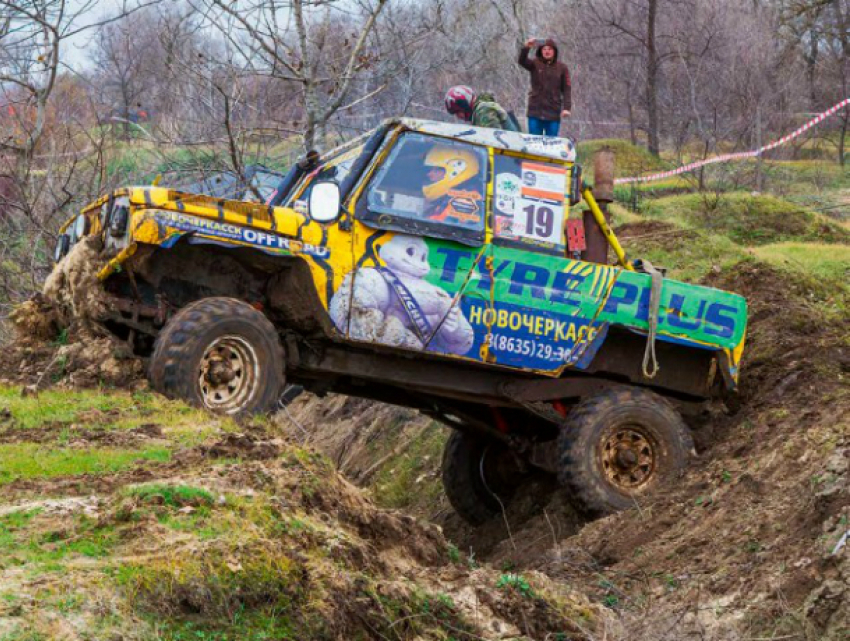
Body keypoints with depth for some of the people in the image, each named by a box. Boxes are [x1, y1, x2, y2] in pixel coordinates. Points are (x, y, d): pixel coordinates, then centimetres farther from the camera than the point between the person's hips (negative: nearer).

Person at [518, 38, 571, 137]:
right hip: (535, 112, 0)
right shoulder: (535, 65, 3)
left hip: (553, 114, 0)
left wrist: (566, 107, -8)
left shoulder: (562, 68, 4)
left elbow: (566, 89, 4)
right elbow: (522, 61, -16)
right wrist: (526, 48, -35)